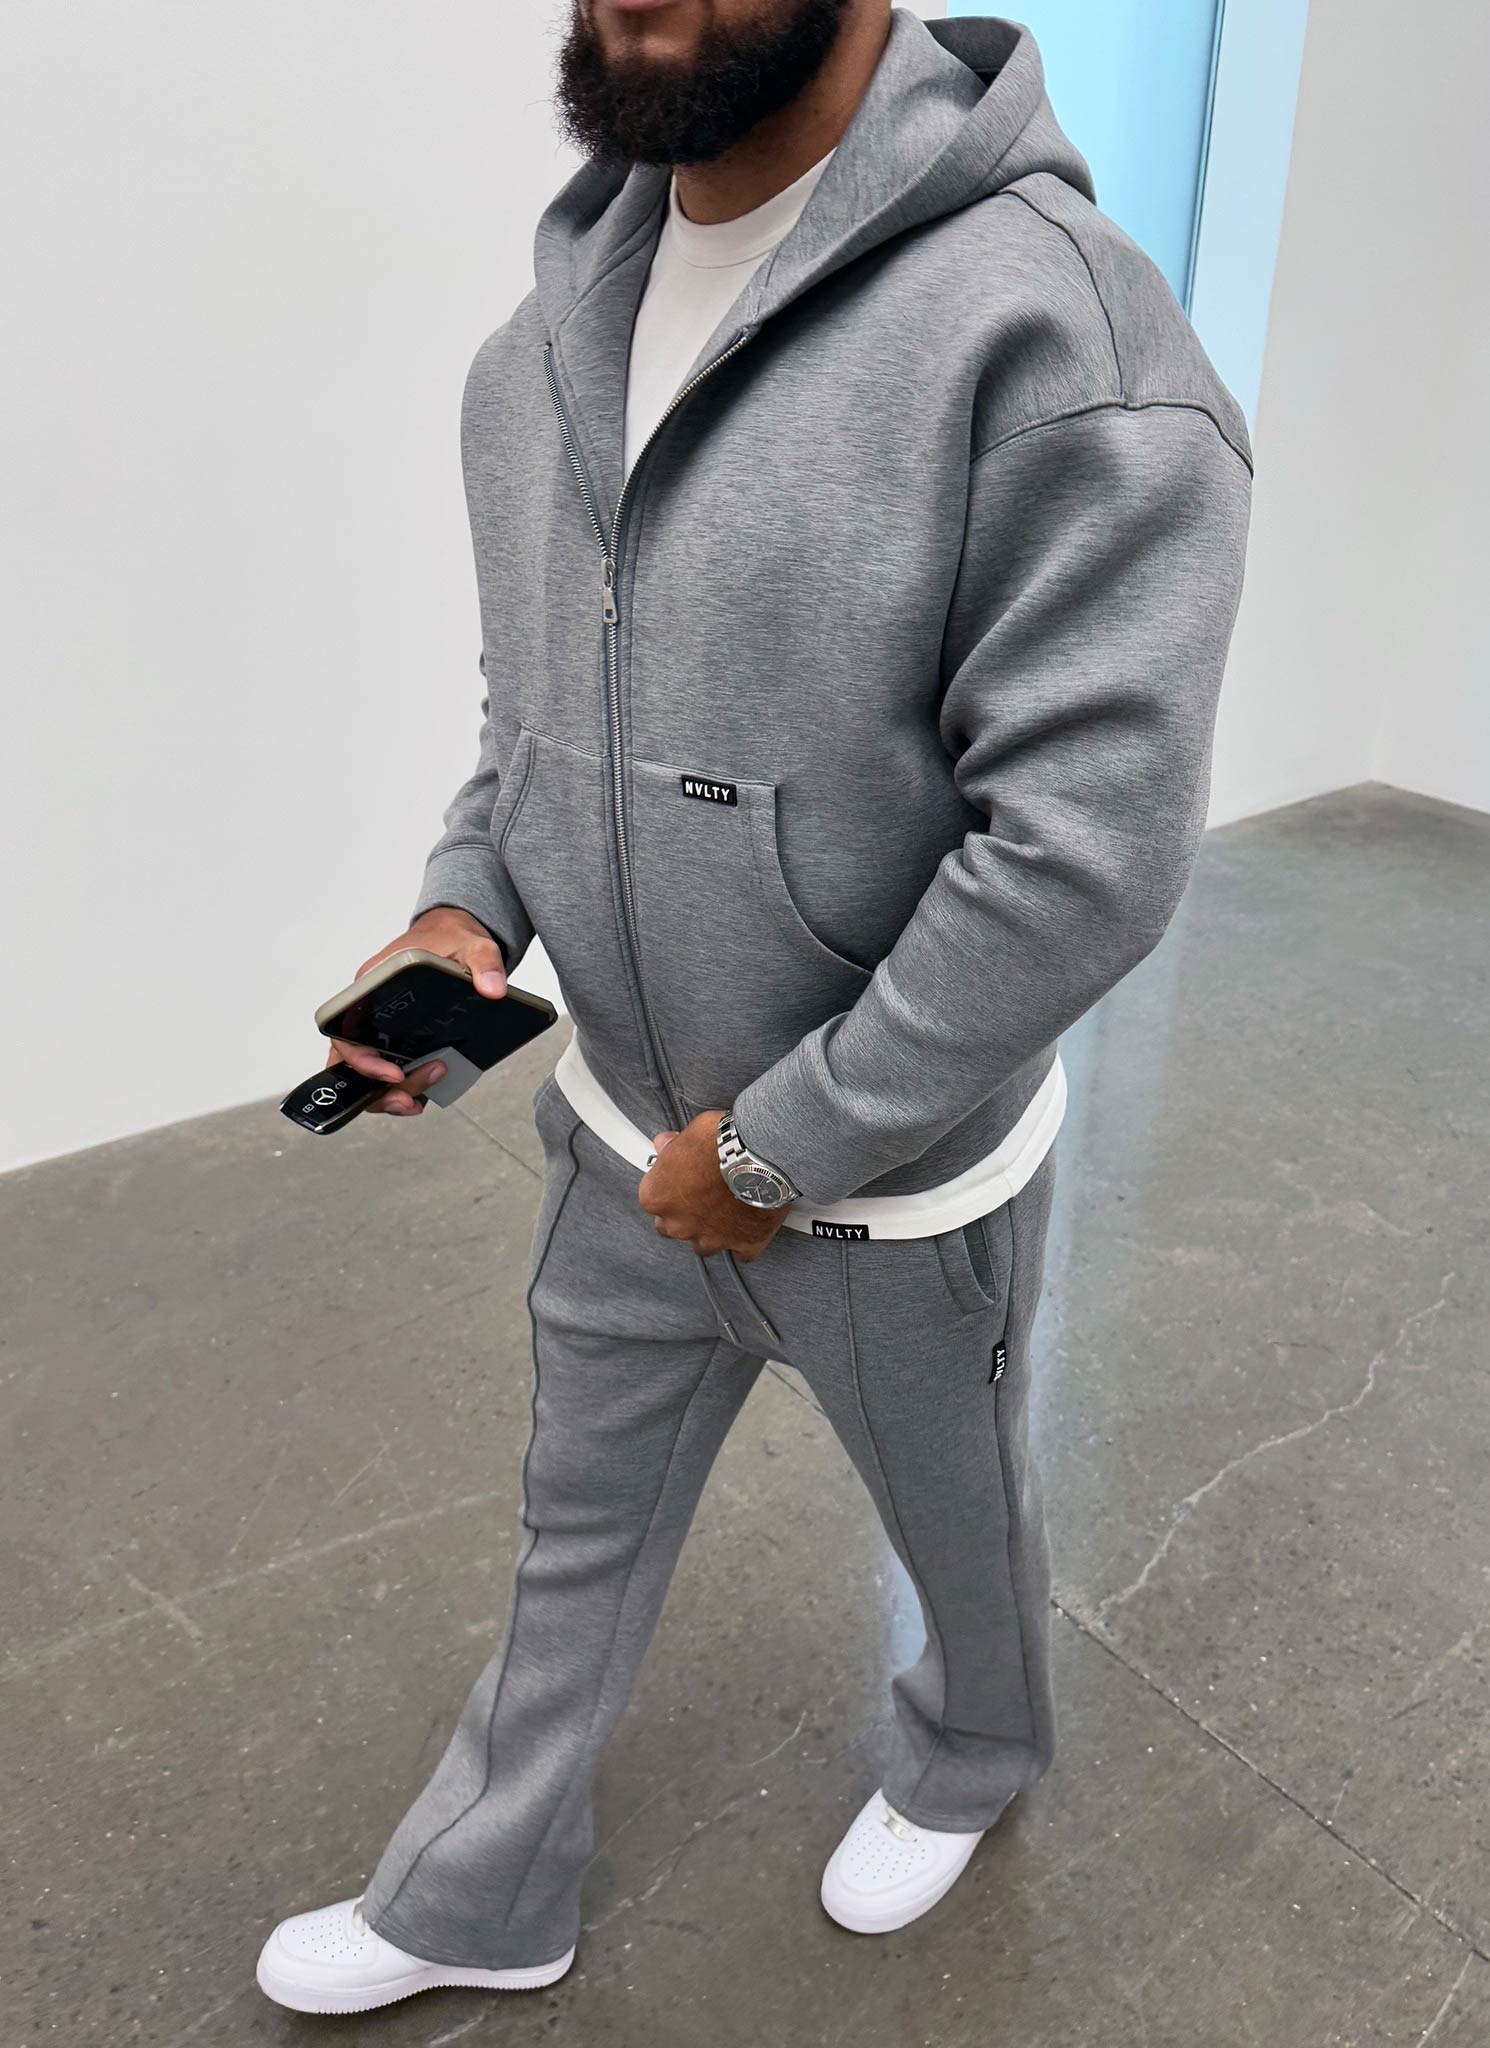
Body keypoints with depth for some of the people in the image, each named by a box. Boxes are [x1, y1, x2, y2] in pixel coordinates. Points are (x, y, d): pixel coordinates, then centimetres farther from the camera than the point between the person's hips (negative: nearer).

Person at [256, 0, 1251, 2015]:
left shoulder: (1049, 329, -24)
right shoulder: (541, 343, 0)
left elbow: (1086, 846, -26)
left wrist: (779, 1149, -19)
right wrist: (466, 909, -6)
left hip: (897, 1187, -5)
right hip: (624, 1142, 6)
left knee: (961, 1526, 25)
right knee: (578, 1546, 24)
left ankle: (970, 1762, 60)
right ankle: (476, 1907, 51)